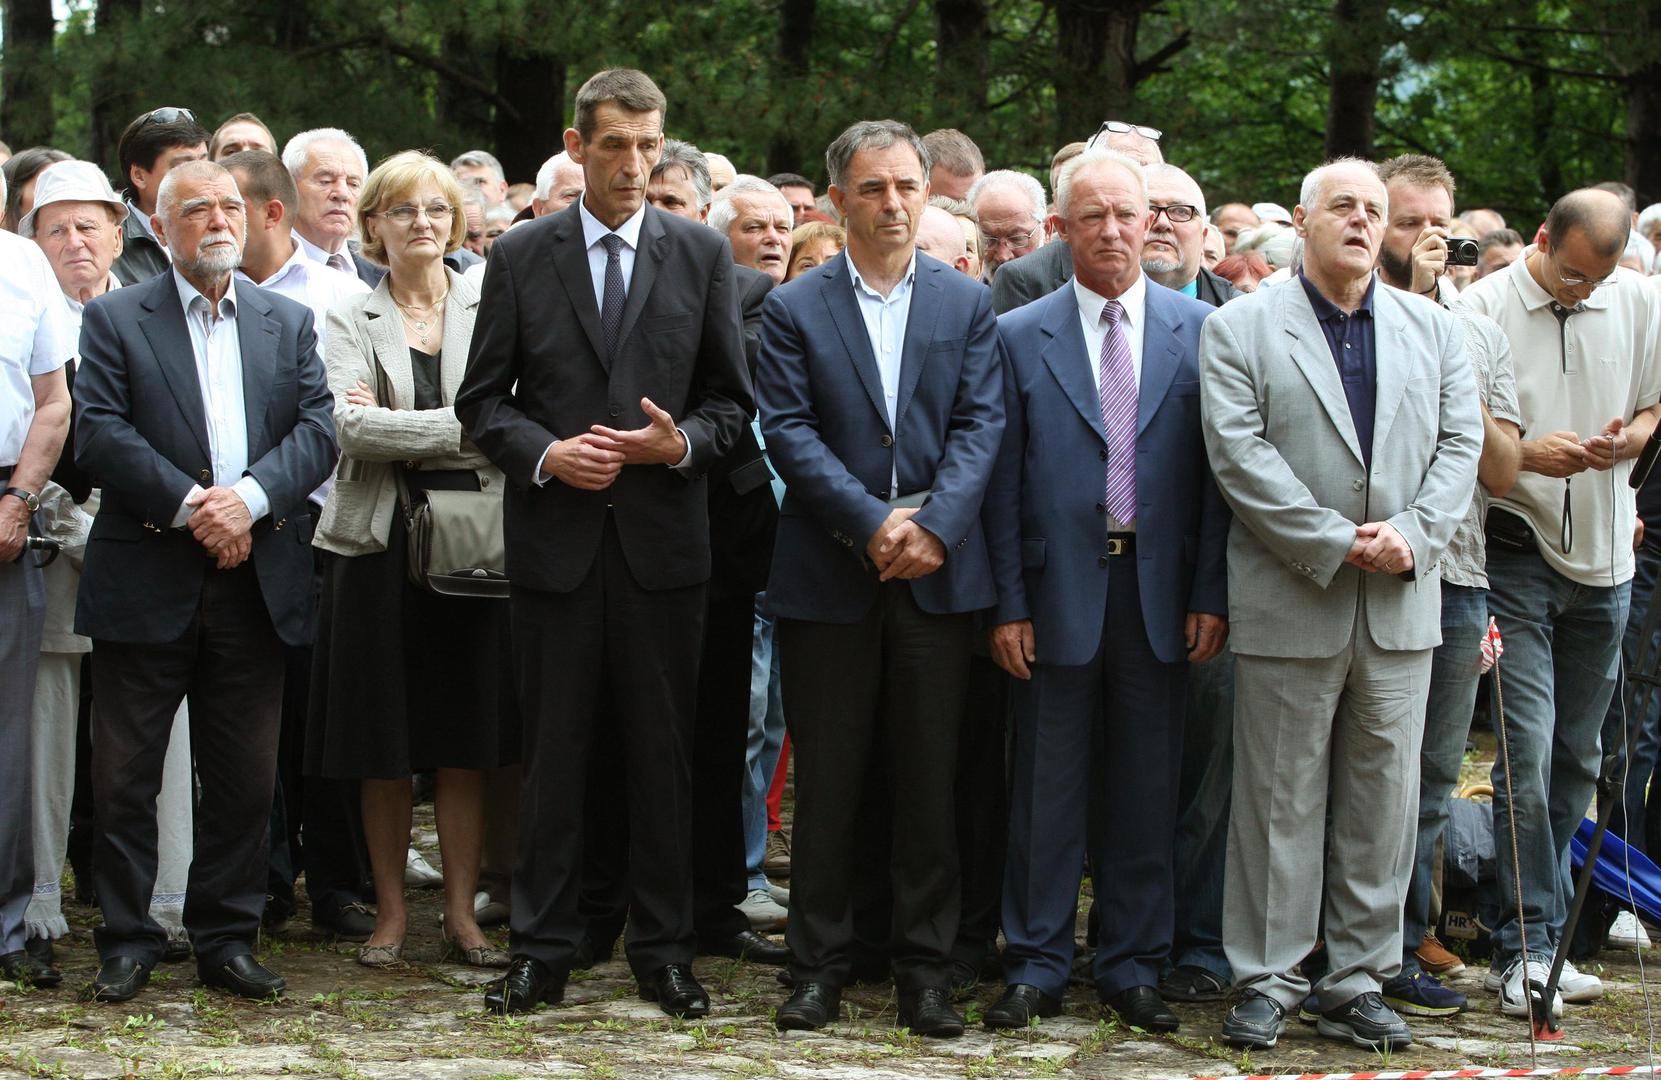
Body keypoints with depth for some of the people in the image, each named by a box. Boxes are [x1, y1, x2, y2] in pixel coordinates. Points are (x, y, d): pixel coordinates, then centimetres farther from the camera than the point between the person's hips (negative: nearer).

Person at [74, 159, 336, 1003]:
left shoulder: (288, 323, 14)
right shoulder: (115, 319, 4)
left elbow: (318, 432, 3)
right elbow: (98, 432, -8)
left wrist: (249, 499, -15)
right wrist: (190, 507, -17)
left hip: (256, 581, 3)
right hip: (147, 579, -3)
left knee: (245, 776, 6)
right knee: (125, 774, 1)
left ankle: (227, 938, 17)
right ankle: (127, 943, 10)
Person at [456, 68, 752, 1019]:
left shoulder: (704, 254, 6)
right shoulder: (521, 257, 5)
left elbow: (731, 400, 8)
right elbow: (483, 399, 6)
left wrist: (681, 442, -12)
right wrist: (544, 453, -12)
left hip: (663, 537, 0)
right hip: (555, 537, 0)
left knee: (663, 753, 4)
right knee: (554, 752, 4)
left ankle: (664, 950, 13)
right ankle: (544, 951, 11)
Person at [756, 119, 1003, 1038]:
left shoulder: (967, 304, 9)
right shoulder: (793, 308, 4)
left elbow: (980, 423, 1)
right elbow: (790, 432, -5)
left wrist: (933, 525, -13)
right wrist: (873, 523, -16)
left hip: (936, 573, 1)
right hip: (828, 573, -1)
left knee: (929, 780, 4)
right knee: (826, 780, 4)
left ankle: (925, 971, 11)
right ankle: (819, 966, 13)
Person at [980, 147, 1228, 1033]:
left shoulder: (1198, 329, 4)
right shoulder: (1019, 337, 3)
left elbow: (1217, 468, 3)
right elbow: (1003, 482, 1)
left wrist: (1210, 593, -3)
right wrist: (1008, 603, -4)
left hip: (1160, 589, 1)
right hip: (1058, 587, -1)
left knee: (1145, 789, 7)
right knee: (1047, 786, 5)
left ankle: (1132, 966, 17)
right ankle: (1036, 966, 14)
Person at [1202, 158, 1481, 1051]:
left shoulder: (1434, 331, 13)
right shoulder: (1239, 328, 0)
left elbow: (1461, 443, 7)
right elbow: (1239, 452, -10)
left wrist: (1412, 533, -11)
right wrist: (1334, 544, -16)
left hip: (1401, 604, 4)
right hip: (1289, 604, -4)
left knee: (1384, 800, 7)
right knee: (1280, 801, 1)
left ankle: (1357, 982, 15)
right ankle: (1266, 981, 10)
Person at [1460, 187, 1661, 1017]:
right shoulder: (1484, 308, -7)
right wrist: (1526, 454, -19)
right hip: (1517, 551, -4)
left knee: (1576, 757, 8)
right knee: (1529, 749, -11)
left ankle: (1533, 942, 18)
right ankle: (1527, 944, -4)